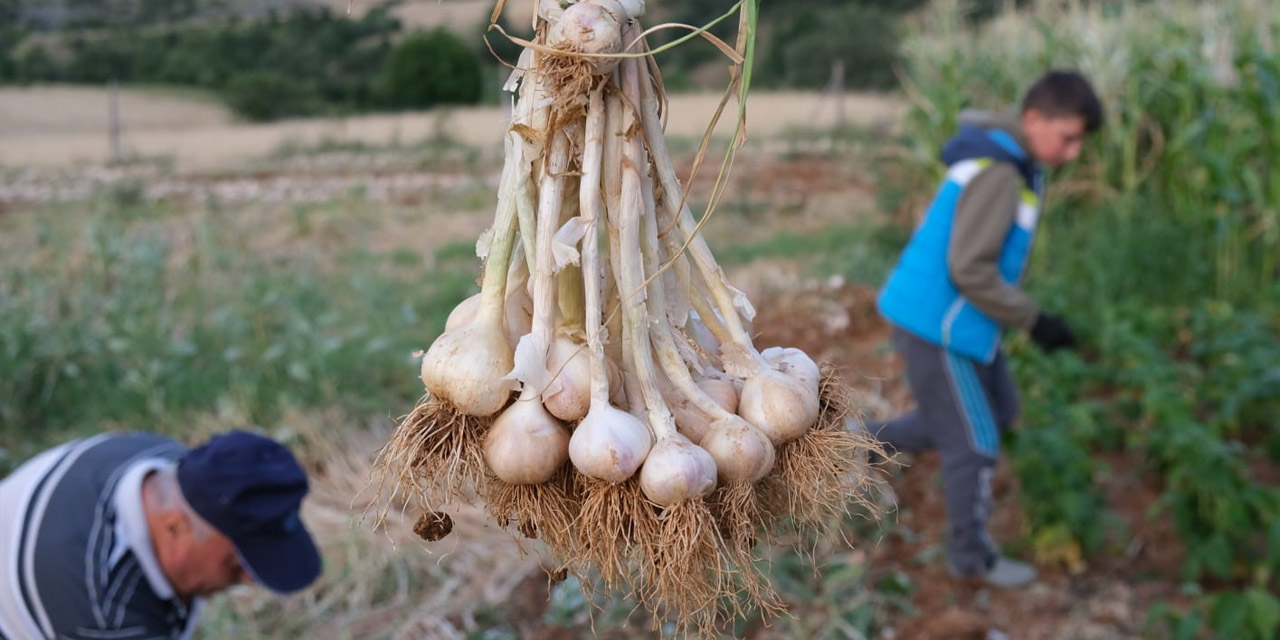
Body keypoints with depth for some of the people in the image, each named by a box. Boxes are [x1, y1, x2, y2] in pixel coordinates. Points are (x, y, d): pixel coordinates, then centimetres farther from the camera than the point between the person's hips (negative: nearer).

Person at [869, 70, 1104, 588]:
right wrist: (1033, 321, -19)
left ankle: (873, 442, 28)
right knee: (974, 444, 4)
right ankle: (971, 555, 24)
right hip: (937, 325, -10)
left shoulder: (1009, 162, 8)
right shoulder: (997, 173, -23)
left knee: (1000, 410, 22)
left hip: (951, 318, 10)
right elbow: (970, 269, -26)